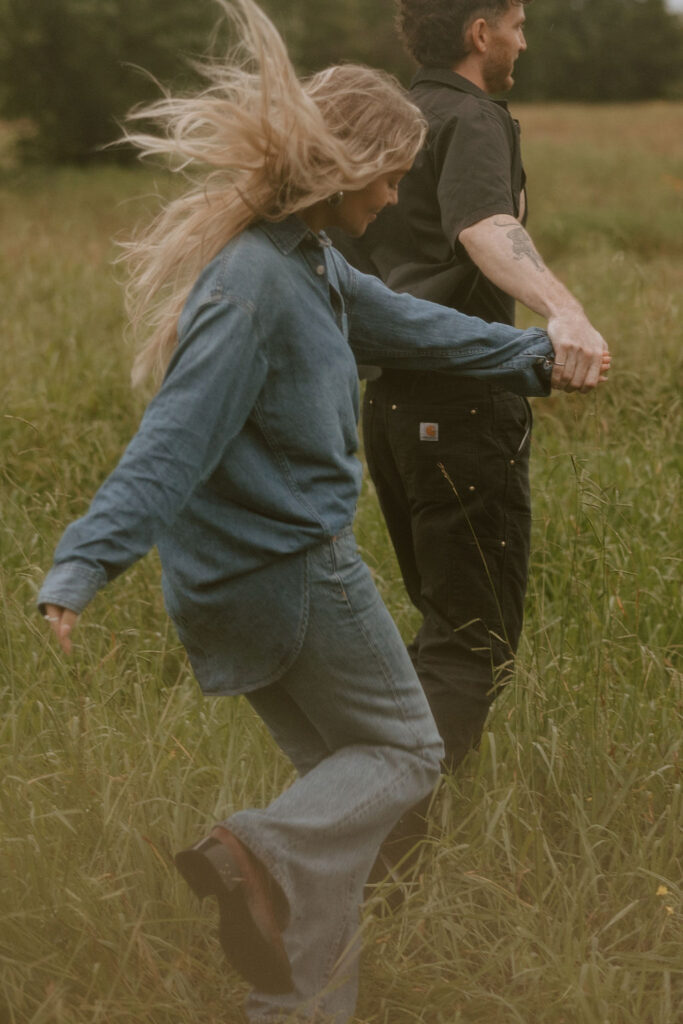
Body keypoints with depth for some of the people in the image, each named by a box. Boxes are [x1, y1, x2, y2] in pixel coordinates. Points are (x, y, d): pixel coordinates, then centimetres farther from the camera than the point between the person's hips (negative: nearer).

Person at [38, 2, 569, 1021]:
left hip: (235, 583, 9)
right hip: (296, 568, -9)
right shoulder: (253, 288, -23)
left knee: (338, 768, 16)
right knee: (403, 751, 4)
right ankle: (260, 858, -18)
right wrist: (84, 566, -35)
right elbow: (173, 441, -30)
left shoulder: (308, 261, 8)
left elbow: (401, 323, 24)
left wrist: (533, 356, 35)